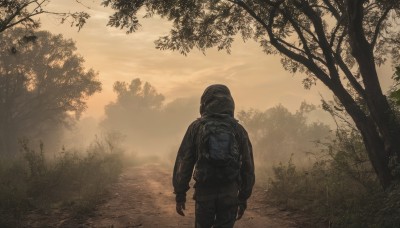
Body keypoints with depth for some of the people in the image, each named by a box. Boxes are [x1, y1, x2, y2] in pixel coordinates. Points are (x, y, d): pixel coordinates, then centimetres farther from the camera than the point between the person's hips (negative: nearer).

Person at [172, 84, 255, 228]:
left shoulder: (196, 127, -2)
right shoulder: (238, 129, 3)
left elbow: (183, 162, -3)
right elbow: (248, 167, 6)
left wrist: (180, 194, 3)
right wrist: (243, 197, 14)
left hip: (204, 192, -1)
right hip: (230, 193, 1)